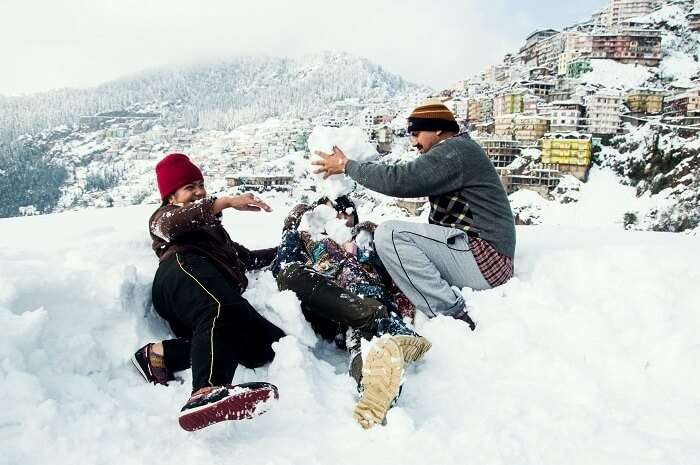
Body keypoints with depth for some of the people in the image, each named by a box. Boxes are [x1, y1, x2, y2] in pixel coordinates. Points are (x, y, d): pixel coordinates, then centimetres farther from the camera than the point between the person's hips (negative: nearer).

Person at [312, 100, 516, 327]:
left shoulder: (455, 150, -11)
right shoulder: (456, 150, 22)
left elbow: (400, 180, -20)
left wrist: (347, 165, -9)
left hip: (484, 259, -11)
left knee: (389, 233, -19)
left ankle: (454, 317, -19)